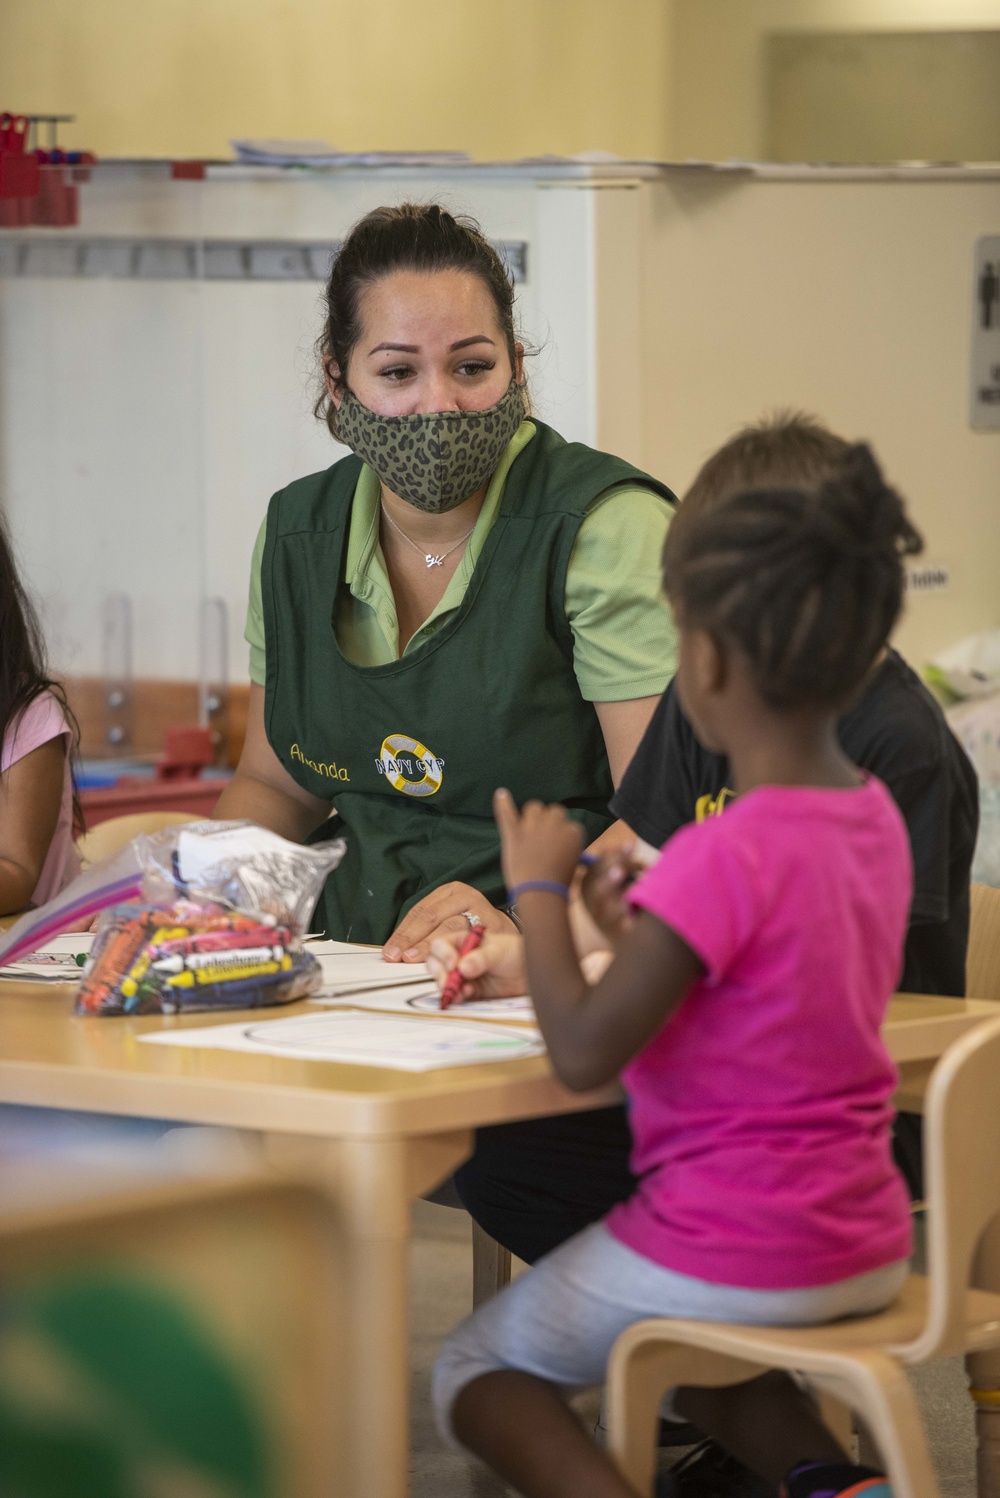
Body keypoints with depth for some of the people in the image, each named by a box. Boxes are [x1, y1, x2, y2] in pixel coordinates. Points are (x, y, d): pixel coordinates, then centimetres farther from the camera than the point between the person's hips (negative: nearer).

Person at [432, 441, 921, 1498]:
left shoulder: (722, 858, -25)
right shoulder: (877, 818, 1)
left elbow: (583, 1055, -22)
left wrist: (537, 890, -10)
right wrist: (636, 915, 16)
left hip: (731, 1253, -8)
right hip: (868, 1251, 8)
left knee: (475, 1371, 14)